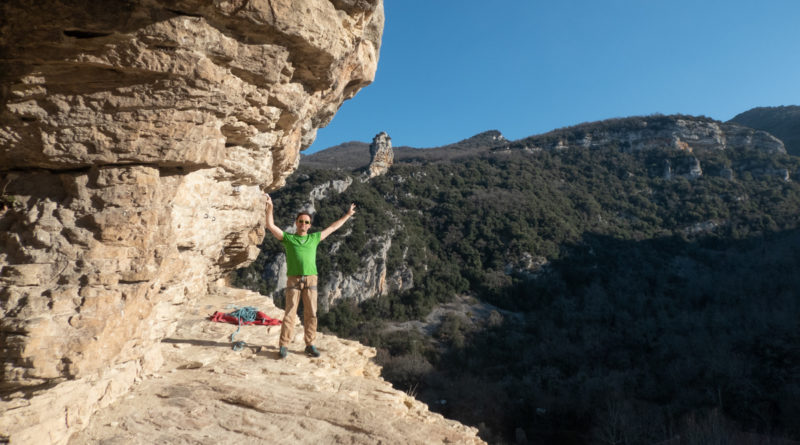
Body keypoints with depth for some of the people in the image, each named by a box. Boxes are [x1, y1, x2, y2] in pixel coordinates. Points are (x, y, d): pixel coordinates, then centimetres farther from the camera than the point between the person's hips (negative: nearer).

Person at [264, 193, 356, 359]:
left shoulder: (314, 238, 15)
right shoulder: (287, 238, 9)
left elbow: (332, 228, 24)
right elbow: (270, 226, 2)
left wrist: (347, 215, 29)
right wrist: (270, 207, -6)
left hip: (310, 280, 2)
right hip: (293, 280, -2)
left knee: (311, 314, 3)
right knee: (290, 313, -4)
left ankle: (310, 345, 11)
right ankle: (283, 346, 2)